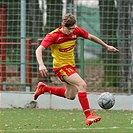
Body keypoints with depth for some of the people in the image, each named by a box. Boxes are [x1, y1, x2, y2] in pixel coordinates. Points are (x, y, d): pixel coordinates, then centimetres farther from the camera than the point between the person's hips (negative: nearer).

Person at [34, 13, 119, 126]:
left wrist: (106, 46, 19)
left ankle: (43, 88, 34)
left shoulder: (76, 30, -6)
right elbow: (39, 50, -28)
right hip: (61, 67, -8)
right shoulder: (54, 35, -22)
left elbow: (90, 37, 11)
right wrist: (41, 65, -45)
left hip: (71, 65, 8)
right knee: (82, 85, -25)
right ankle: (88, 116, -26)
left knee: (70, 96, 19)